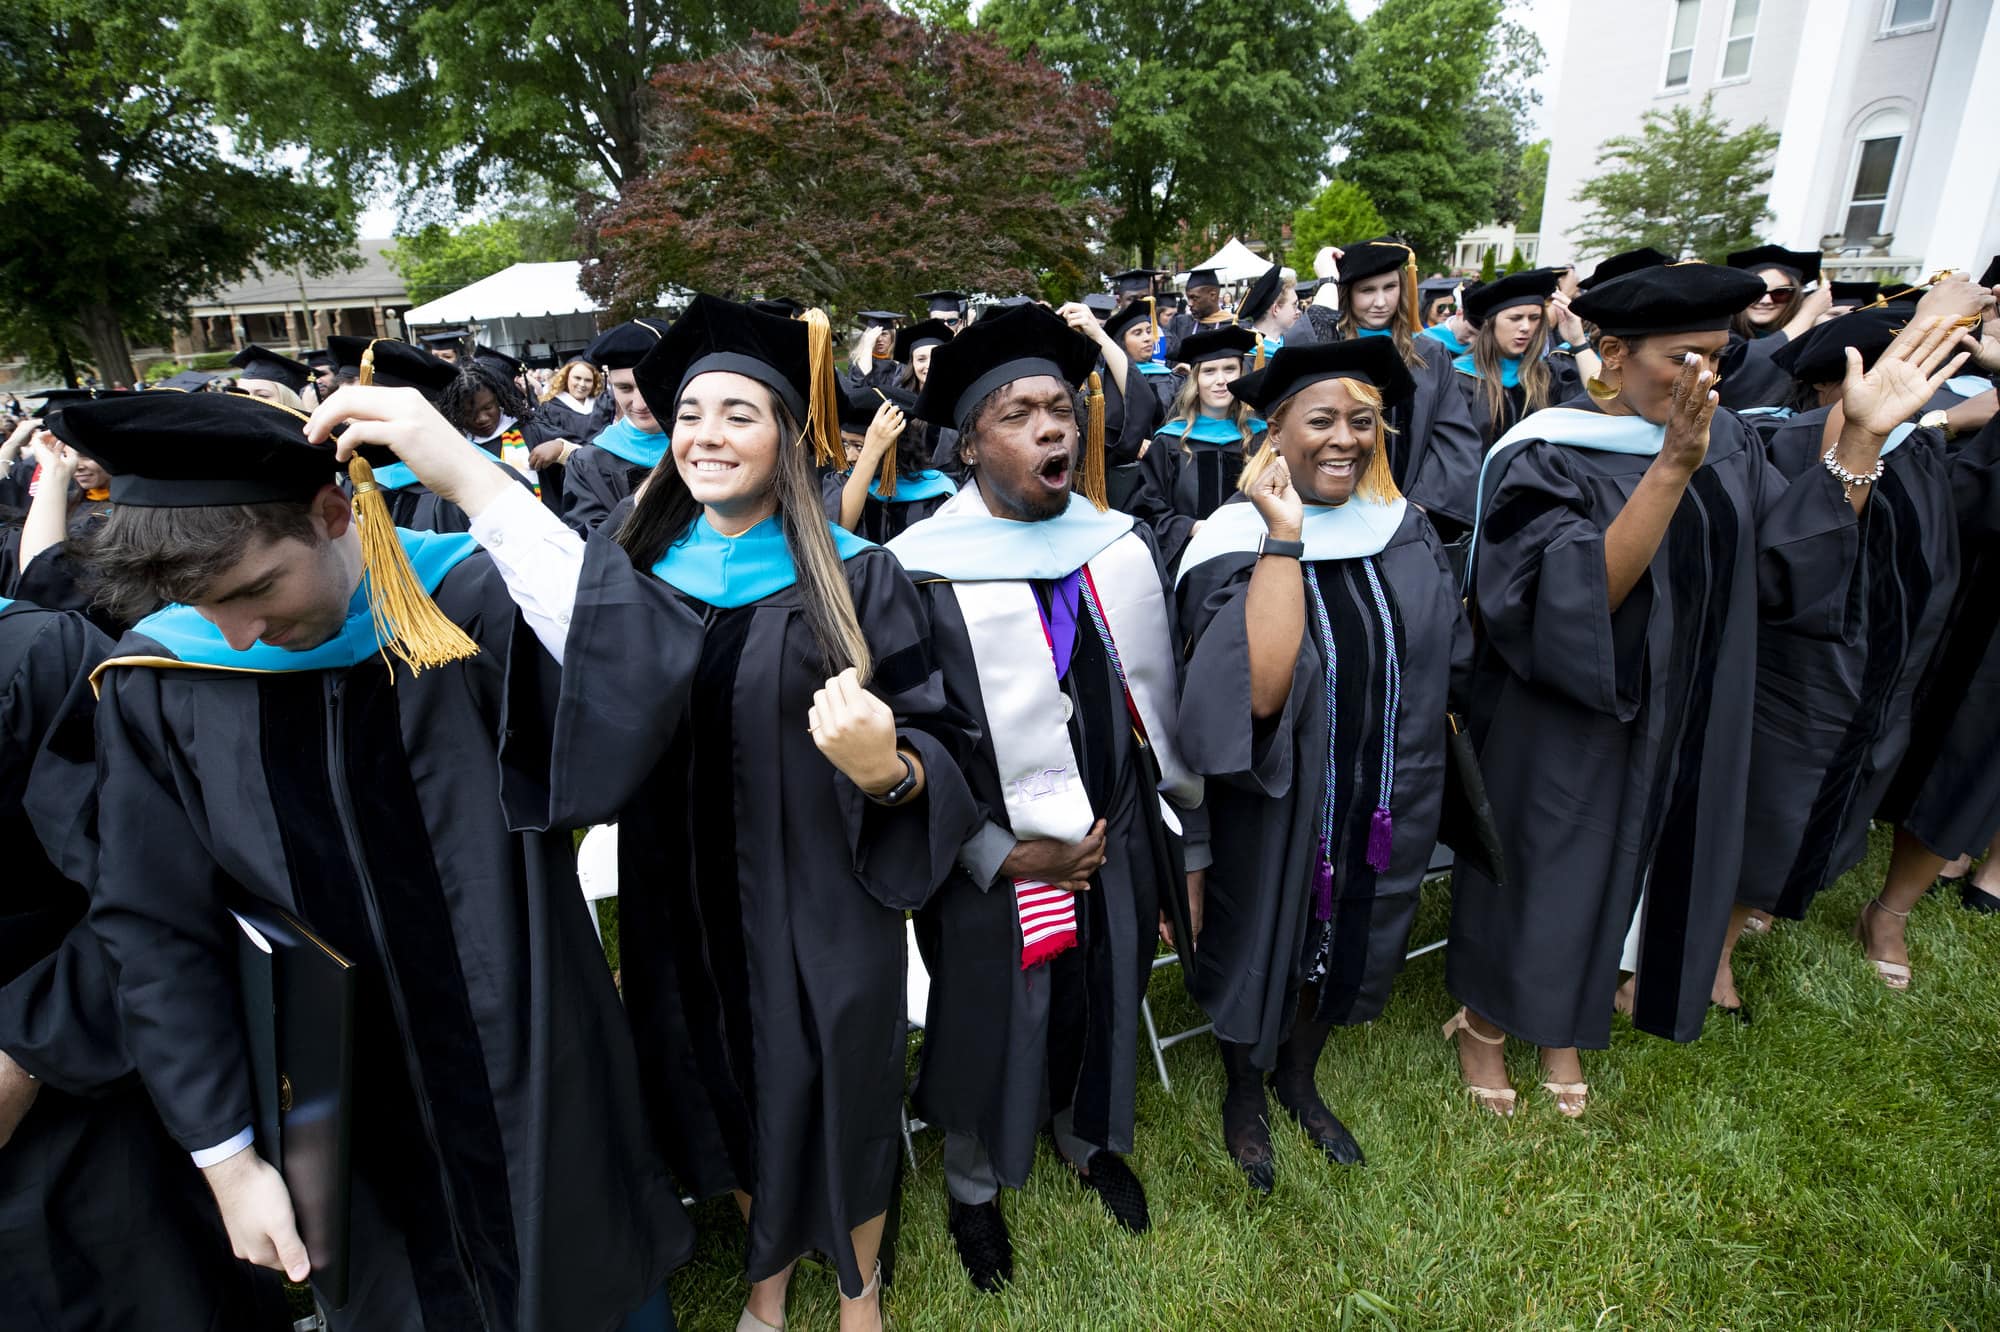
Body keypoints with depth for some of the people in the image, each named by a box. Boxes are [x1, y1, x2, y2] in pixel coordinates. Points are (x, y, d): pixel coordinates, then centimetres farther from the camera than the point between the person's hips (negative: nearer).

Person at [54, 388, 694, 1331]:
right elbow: (156, 935, -3)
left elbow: (660, 660, -39)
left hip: (535, 1077, -2)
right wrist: (226, 1156, -2)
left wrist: (475, 481, -39)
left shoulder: (475, 606, -19)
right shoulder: (158, 682, -11)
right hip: (350, 1108, 3)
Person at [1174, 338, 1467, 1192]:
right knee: (1264, 949, 16)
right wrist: (1286, 534, -32)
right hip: (1277, 807, -5)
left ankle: (1298, 1078, 51)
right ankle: (1243, 1093, 45)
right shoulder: (1238, 544, -20)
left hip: (1383, 801, 5)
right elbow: (1260, 691, -34)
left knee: (1344, 948, 23)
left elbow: (1444, 662, 7)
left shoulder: (1404, 533, -4)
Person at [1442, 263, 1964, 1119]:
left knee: (1609, 869, 20)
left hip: (1682, 727, 6)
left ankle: (1560, 1025, 43)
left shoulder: (1723, 441, 2)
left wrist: (1861, 437, -9)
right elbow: (1574, 602, -30)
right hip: (1560, 733, -6)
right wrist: (1671, 470, -38)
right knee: (1535, 873, 9)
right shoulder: (1545, 459, -18)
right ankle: (1483, 1022, 34)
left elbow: (1793, 558, -1)